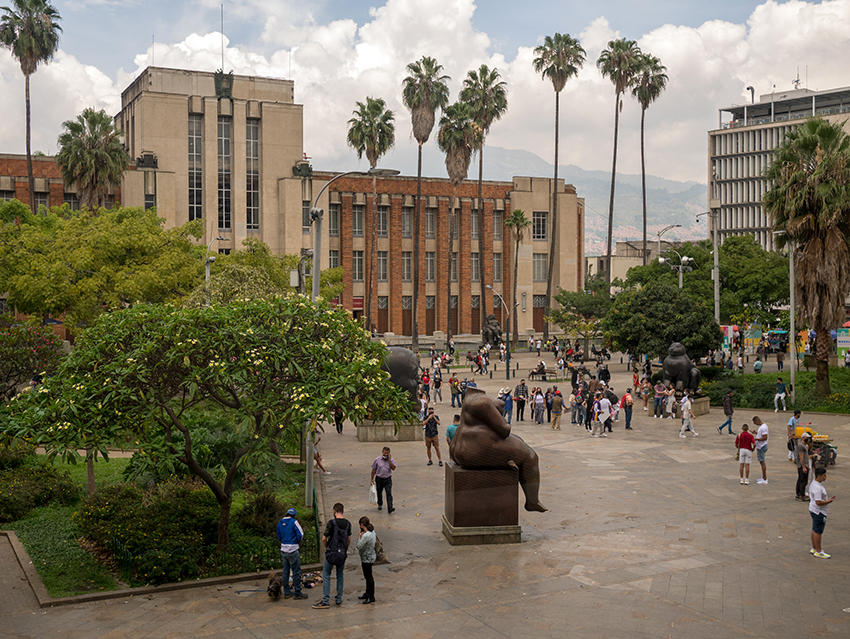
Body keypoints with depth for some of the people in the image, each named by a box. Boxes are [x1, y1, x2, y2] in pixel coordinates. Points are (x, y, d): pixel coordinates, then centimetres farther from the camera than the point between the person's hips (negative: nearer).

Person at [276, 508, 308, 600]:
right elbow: (300, 534, -10)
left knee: (285, 571, 13)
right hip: (292, 550, -7)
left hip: (283, 550, 7)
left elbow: (278, 536, 17)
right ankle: (297, 593, 3)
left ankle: (286, 592, 18)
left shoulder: (280, 522, 10)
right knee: (296, 572, 0)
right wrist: (298, 542, 8)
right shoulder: (294, 522, -10)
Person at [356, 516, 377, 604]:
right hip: (370, 556, 10)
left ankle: (371, 597, 12)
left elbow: (359, 546, -21)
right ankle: (367, 593, 36)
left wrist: (359, 537, -10)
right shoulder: (372, 532, 0)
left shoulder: (366, 535, -28)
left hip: (367, 558, -10)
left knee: (369, 577, 2)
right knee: (367, 576, 22)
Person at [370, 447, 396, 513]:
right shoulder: (377, 460, -5)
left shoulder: (391, 460, -4)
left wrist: (389, 460, -23)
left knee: (389, 493, -11)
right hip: (379, 479, 1)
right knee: (379, 493, 16)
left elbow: (393, 468, -20)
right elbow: (374, 470, 1)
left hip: (388, 479, -1)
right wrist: (372, 479, 1)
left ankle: (390, 508, -17)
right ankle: (380, 504, 40)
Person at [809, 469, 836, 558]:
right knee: (818, 532, 0)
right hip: (819, 512, -10)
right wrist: (829, 501, -17)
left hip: (813, 510, 10)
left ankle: (814, 548, 30)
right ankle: (818, 552, 9)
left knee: (814, 530, 19)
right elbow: (818, 502, -28)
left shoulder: (813, 484, 7)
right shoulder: (818, 488, -26)